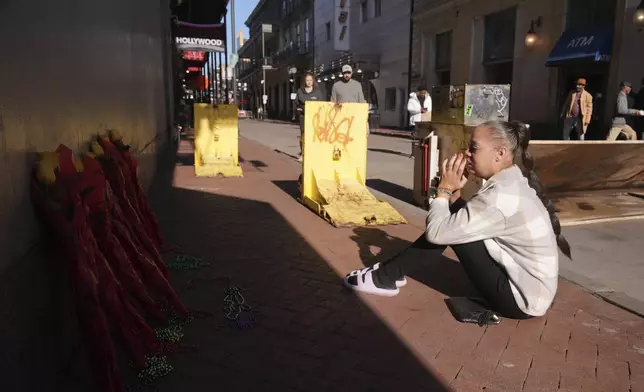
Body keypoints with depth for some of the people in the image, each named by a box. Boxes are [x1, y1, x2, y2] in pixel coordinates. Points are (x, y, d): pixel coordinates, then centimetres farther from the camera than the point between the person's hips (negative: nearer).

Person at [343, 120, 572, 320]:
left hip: (523, 300, -9)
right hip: (528, 286, 9)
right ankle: (390, 273, 12)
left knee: (446, 228, -12)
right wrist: (454, 191, -5)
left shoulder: (501, 196, -27)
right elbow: (461, 219, 10)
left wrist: (445, 189, -11)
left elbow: (436, 233, -24)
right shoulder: (514, 183, 2)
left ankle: (385, 278, 4)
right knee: (453, 222, 3)